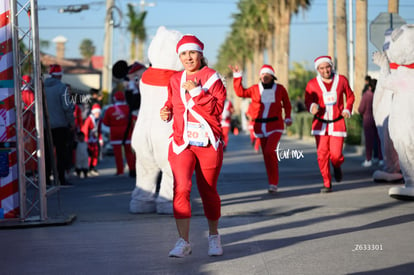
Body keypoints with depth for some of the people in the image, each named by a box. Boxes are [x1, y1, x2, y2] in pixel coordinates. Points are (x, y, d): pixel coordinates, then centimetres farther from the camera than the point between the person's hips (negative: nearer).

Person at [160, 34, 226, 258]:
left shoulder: (212, 78, -1)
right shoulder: (175, 80, 10)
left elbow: (217, 109, -11)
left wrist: (197, 92, -19)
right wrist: (167, 111, 5)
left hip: (209, 144, -2)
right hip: (182, 143, 2)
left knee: (208, 191, 9)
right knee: (181, 188, -15)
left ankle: (214, 236, 30)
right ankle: (183, 242, -15)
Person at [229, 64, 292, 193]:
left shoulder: (280, 89, 3)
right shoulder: (255, 89, 3)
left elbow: (287, 104, 14)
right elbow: (240, 92, -8)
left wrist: (288, 118, 4)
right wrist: (237, 77, -13)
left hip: (275, 125, -3)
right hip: (260, 126, 3)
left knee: (270, 151, -19)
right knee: (266, 154, 7)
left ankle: (273, 183, -13)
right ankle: (273, 182, 20)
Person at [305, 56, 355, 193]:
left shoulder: (341, 80, -2)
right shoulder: (312, 84, -6)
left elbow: (350, 96, 12)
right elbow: (308, 100, 1)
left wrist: (347, 109, -3)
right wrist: (312, 106, -22)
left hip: (337, 123, 0)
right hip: (320, 123, 0)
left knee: (336, 154, -8)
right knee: (322, 154, -6)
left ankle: (337, 166, 30)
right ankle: (327, 184, 9)